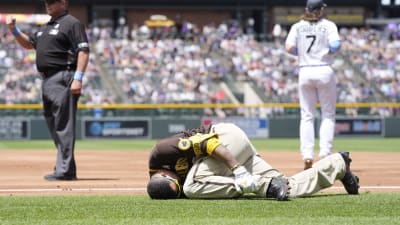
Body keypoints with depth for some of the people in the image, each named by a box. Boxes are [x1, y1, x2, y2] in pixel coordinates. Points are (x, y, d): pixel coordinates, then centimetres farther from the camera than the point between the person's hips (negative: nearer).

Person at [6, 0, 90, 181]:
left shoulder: (72, 23, -6)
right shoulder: (46, 27, 22)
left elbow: (83, 51, -14)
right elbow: (29, 44, 32)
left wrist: (78, 78, -23)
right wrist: (14, 30, 15)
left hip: (63, 79, -10)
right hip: (47, 81, 10)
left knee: (63, 126, -12)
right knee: (53, 126, 12)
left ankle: (65, 170, -14)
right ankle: (66, 168, 18)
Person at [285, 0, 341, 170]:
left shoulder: (297, 27, 5)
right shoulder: (328, 25, -1)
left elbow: (289, 48, -5)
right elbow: (335, 45, -14)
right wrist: (329, 51, 8)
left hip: (305, 72, 2)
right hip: (324, 71, -2)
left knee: (306, 116, 6)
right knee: (328, 114, 8)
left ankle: (307, 156, -2)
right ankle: (325, 153, -2)